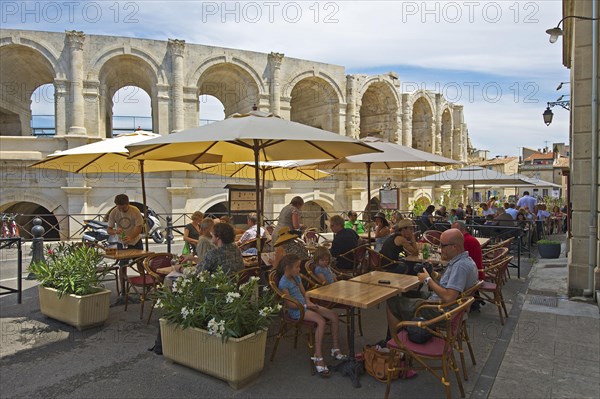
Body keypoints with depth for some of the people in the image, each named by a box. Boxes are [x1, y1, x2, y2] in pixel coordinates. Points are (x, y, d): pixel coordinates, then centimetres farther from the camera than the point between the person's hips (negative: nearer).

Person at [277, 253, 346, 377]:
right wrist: (306, 305, -16)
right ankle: (318, 357, -31)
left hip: (305, 305, 9)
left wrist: (309, 302, -4)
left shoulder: (296, 277, 12)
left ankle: (336, 349, 1)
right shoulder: (284, 283, -14)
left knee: (334, 316, -6)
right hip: (296, 311, -9)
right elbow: (290, 304, -17)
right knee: (321, 321, -32)